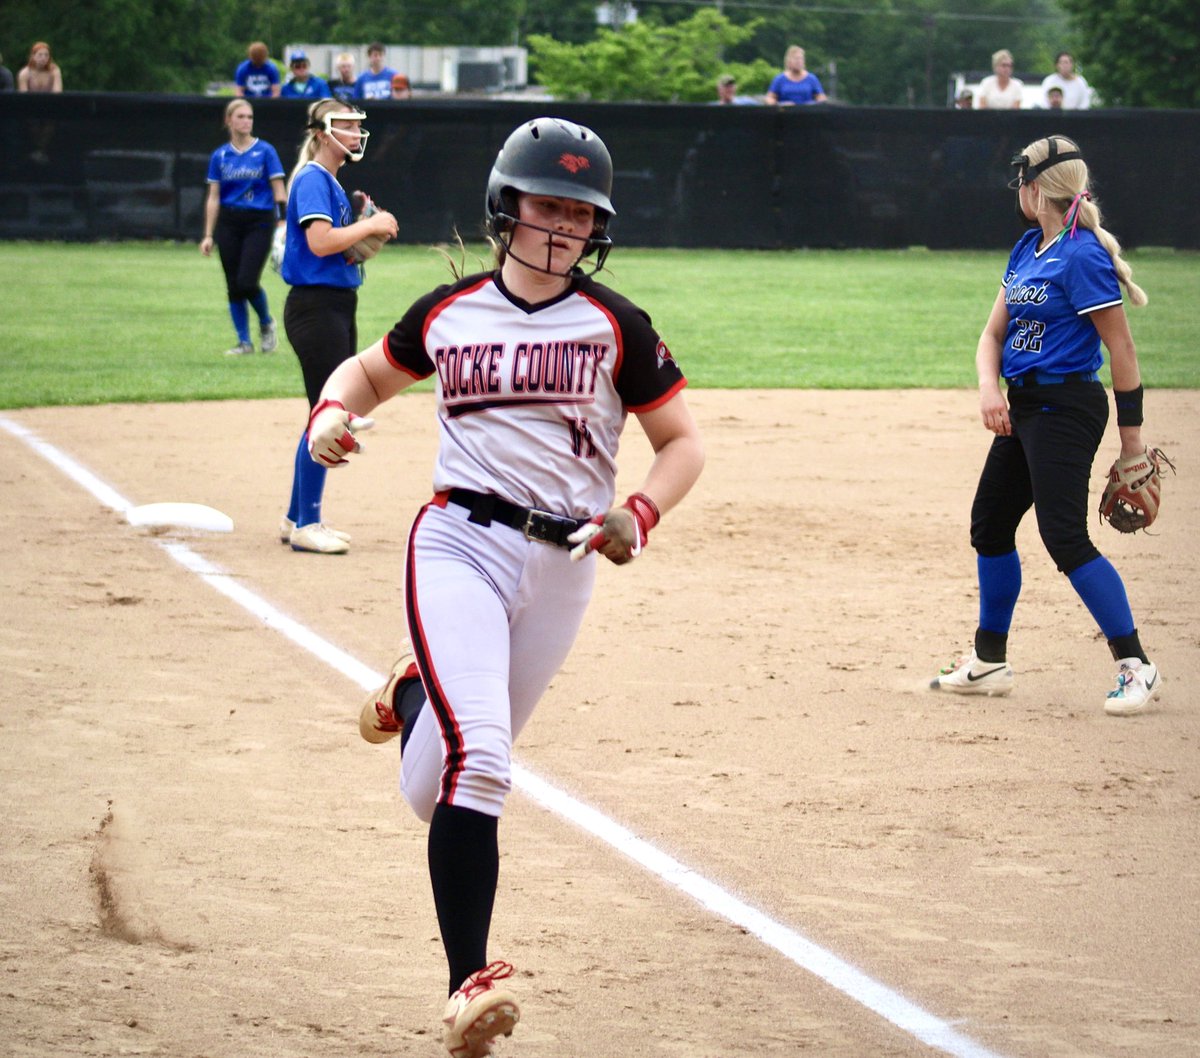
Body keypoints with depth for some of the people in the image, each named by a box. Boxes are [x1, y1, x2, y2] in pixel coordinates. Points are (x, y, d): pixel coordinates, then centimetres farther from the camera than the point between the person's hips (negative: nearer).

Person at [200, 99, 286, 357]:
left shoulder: (265, 151, -1)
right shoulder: (220, 156, 7)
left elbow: (278, 191, -2)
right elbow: (213, 197, 8)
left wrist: (282, 221, -12)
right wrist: (208, 235, 5)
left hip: (259, 222, -3)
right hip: (228, 224, 3)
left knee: (247, 282, -14)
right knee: (233, 286, 2)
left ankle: (266, 323, 15)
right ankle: (244, 341, 12)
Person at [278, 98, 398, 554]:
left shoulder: (332, 183, 18)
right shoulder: (312, 180, -12)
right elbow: (319, 241, -24)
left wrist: (370, 232, 4)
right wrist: (370, 225, -15)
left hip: (337, 307, 10)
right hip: (315, 306, -10)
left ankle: (298, 518, 20)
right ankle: (305, 524, -6)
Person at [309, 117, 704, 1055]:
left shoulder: (615, 326, 2)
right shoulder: (448, 314, 6)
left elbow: (681, 442, 6)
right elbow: (370, 371, 22)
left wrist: (638, 515, -13)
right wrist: (332, 412, -1)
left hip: (562, 561, 1)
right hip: (459, 544, -1)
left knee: (440, 790, 12)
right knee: (474, 761, -22)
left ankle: (415, 693, 49)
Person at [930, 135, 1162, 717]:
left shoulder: (1081, 256, -16)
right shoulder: (1027, 250, 11)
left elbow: (1121, 347, -15)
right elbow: (994, 332, 13)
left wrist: (1131, 432, -15)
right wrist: (989, 386, -7)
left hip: (1066, 406, -10)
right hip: (1023, 406, 10)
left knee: (1065, 538, -15)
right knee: (990, 525, 14)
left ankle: (1136, 664, -9)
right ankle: (989, 663, 25)